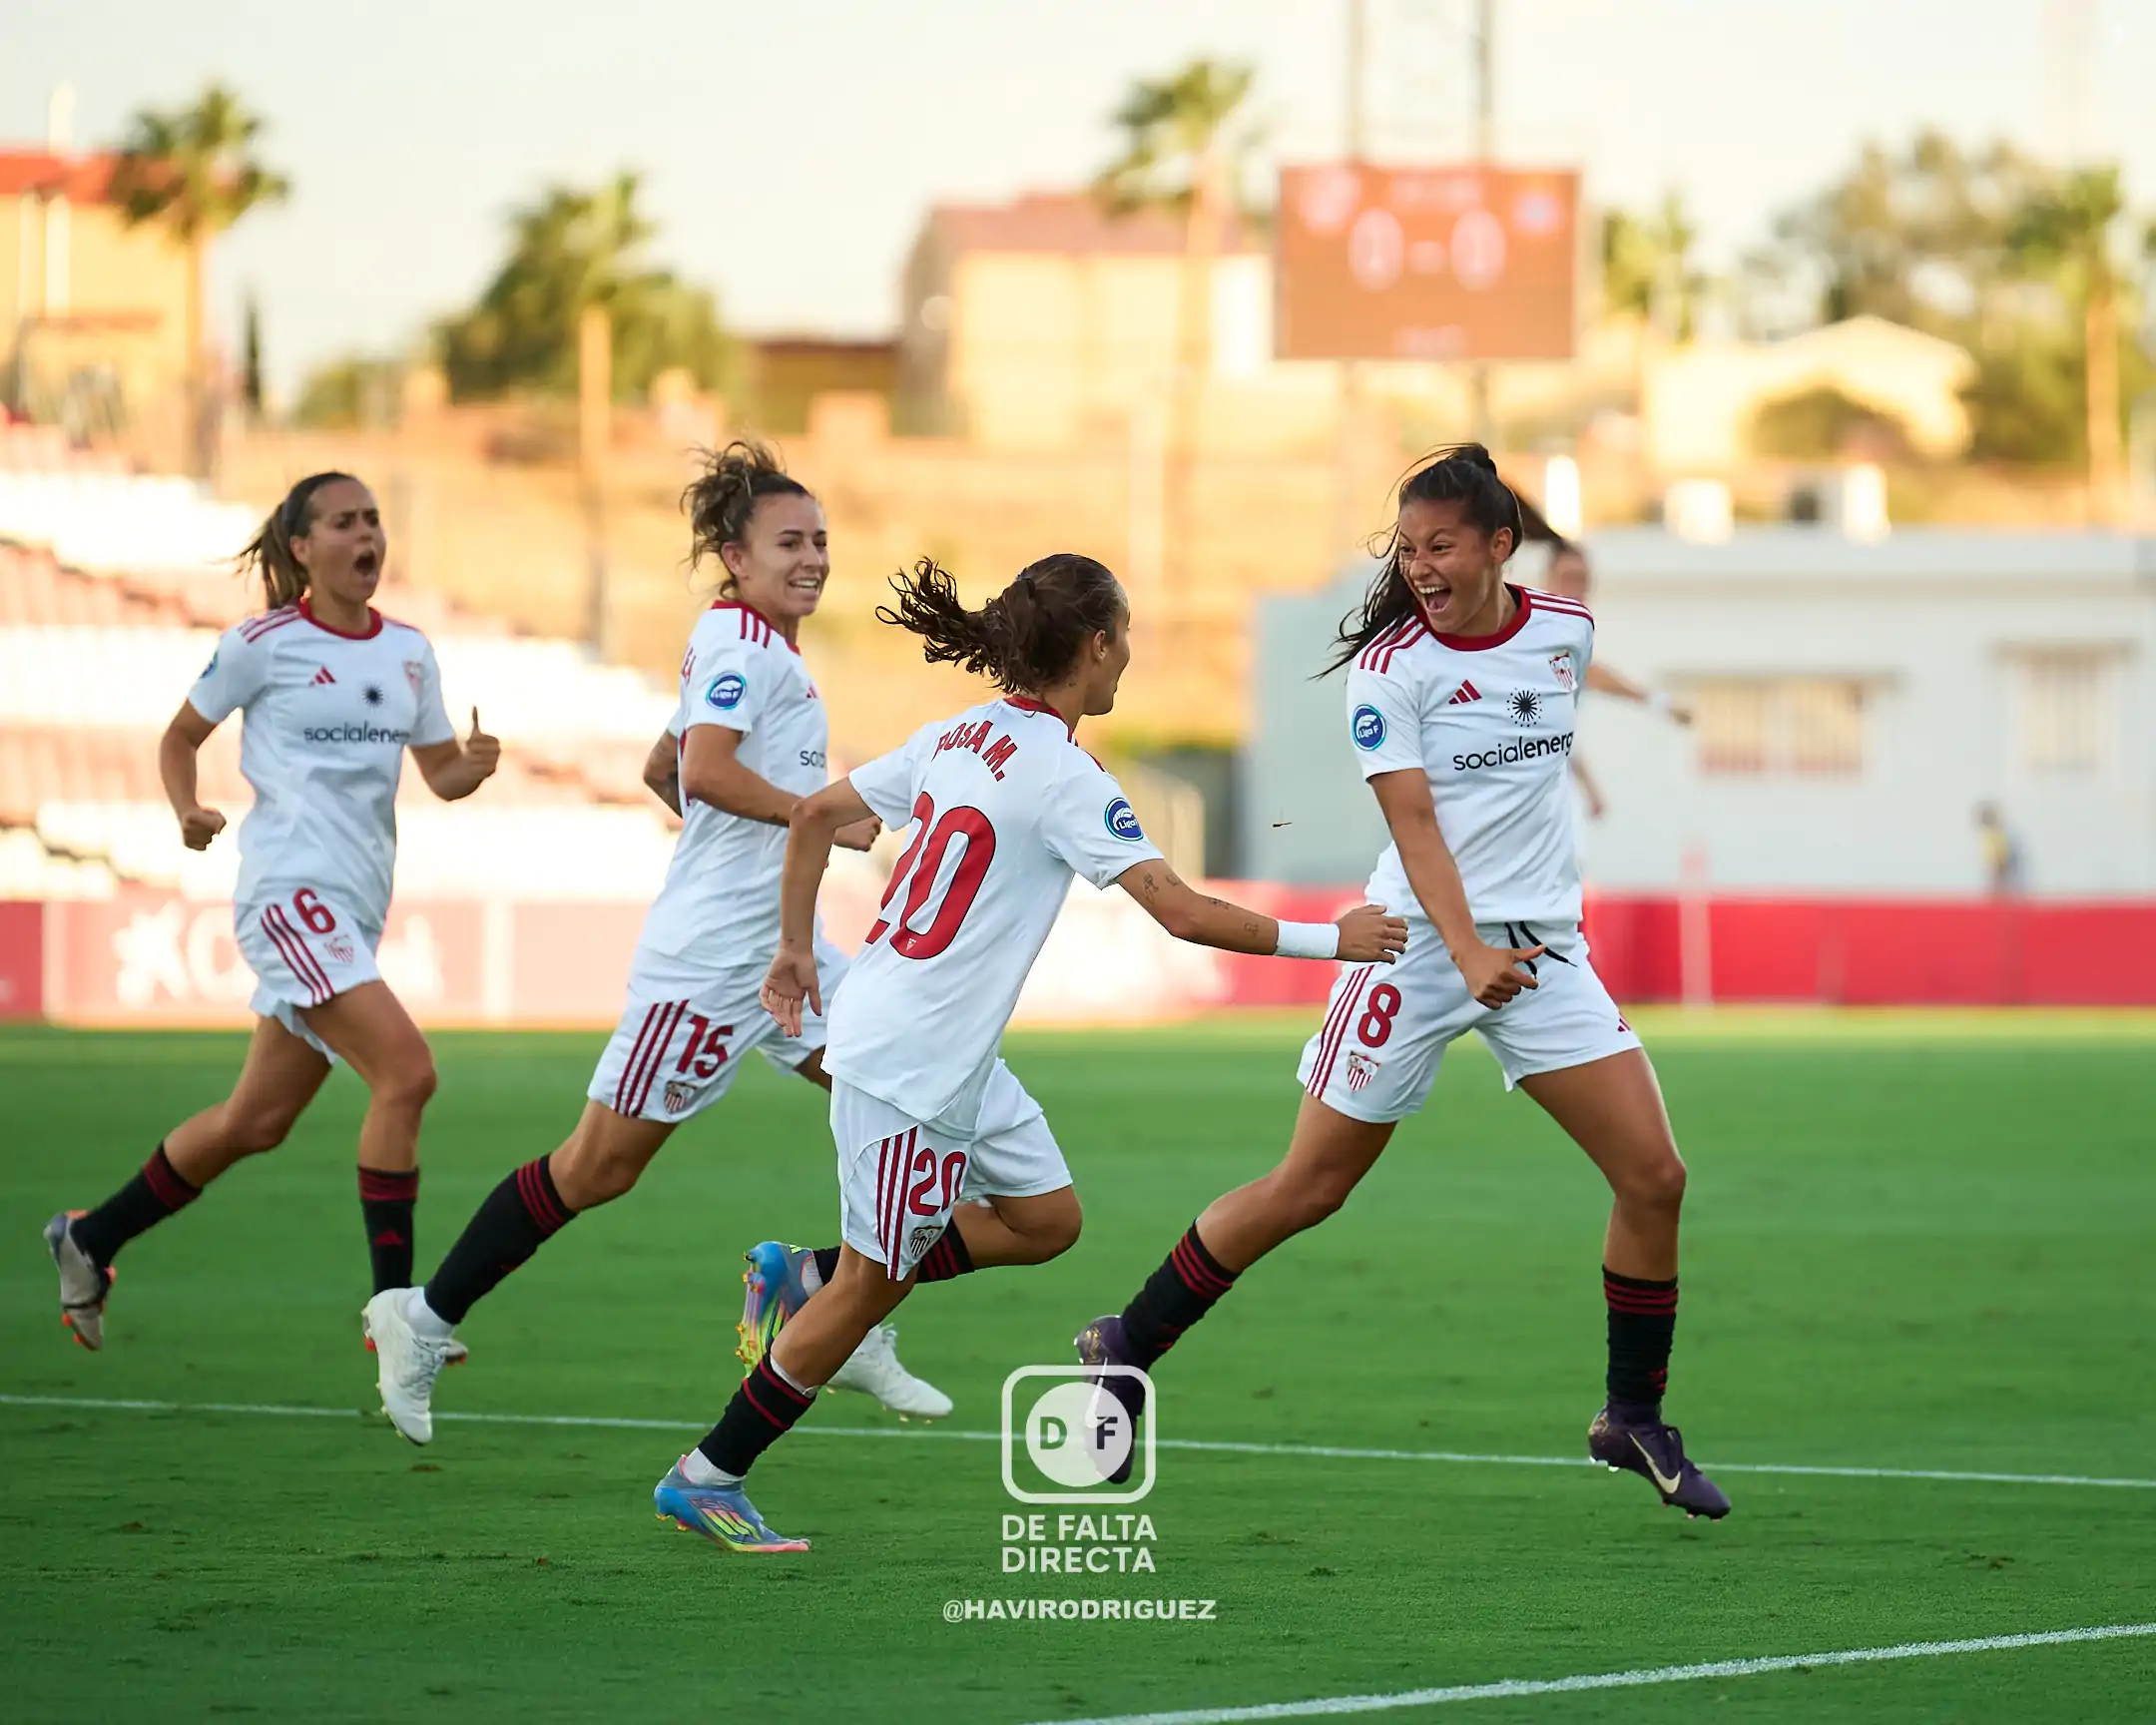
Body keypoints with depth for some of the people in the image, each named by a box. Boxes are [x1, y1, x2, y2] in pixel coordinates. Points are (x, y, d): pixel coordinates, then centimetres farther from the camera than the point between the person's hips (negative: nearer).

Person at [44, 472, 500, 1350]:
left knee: (258, 1120, 12)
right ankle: (392, 1308, -17)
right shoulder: (262, 644, -4)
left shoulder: (407, 652, 12)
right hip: (291, 890, -7)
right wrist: (188, 809, -11)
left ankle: (90, 1239, 30)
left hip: (356, 908, 7)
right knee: (406, 1071, -21)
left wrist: (474, 764, -5)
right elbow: (182, 734, 7)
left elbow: (441, 772, 18)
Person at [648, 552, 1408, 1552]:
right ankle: (706, 1481, 10)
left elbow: (816, 814, 13)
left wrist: (796, 946, 22)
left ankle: (806, 1283, 19)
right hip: (908, 1067, -9)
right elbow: (1186, 915, -19)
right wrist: (1329, 941, -10)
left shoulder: (961, 736, 7)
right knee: (871, 1288, 1)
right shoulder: (1063, 775, -17)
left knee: (1045, 1222, 15)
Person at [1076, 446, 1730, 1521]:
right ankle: (1122, 1352, 16)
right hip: (1420, 946, -4)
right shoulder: (1390, 662, -10)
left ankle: (1632, 1421, 11)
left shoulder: (1566, 631, 4)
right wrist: (1469, 954, -31)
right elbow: (1413, 824, -19)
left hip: (1543, 946, 4)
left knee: (1652, 1176, -5)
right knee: (1308, 1189, 0)